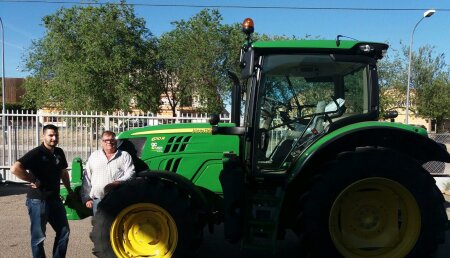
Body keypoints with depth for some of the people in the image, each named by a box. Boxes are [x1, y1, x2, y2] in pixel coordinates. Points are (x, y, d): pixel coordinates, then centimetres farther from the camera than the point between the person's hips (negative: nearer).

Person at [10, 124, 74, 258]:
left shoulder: (59, 153, 6)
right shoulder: (36, 153, -15)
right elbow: (15, 168, -27)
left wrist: (70, 190, 18)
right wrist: (33, 180, -20)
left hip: (55, 199, 7)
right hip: (38, 200, -7)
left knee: (64, 231, 13)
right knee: (39, 236, 5)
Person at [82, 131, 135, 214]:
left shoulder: (125, 156, 7)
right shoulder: (94, 156, 15)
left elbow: (130, 174, -4)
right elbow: (87, 179, 14)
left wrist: (118, 182, -22)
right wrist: (87, 198, 7)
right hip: (98, 199, 3)